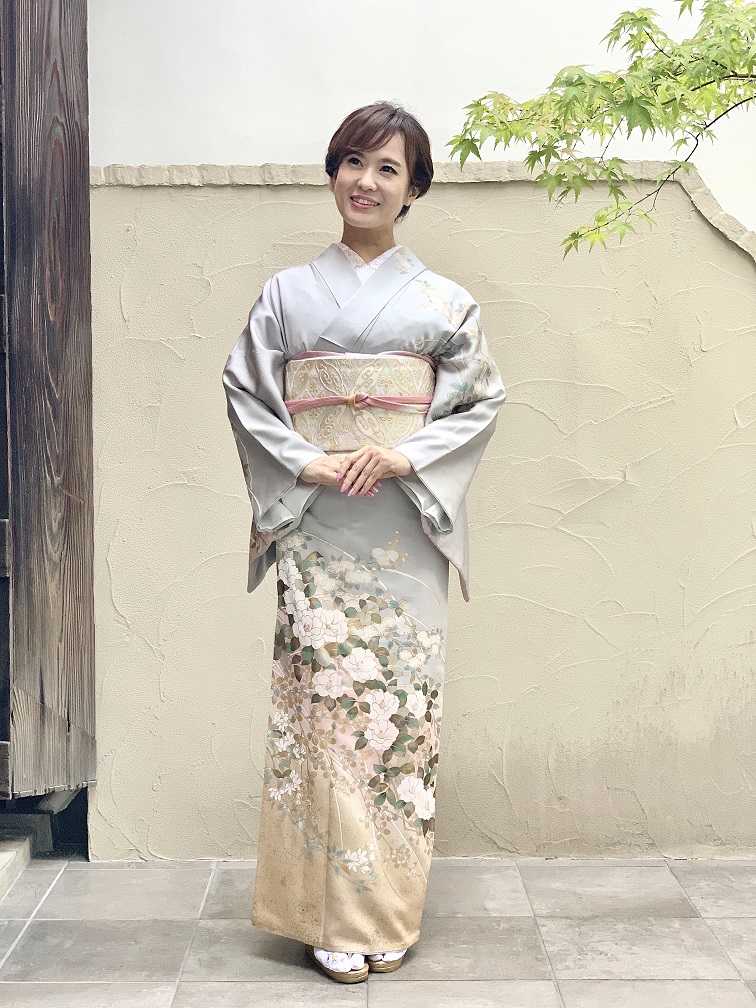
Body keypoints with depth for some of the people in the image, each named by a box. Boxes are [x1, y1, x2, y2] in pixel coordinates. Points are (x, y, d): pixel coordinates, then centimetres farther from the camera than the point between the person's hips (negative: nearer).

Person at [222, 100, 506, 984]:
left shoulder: (442, 299, 9)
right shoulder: (288, 292, 10)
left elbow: (484, 397, 5)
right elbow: (244, 390, 6)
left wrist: (408, 457, -11)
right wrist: (306, 463, -9)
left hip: (405, 529, 0)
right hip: (315, 528, 0)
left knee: (401, 701, 0)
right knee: (324, 700, -2)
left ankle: (390, 912, 15)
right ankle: (332, 917, 9)